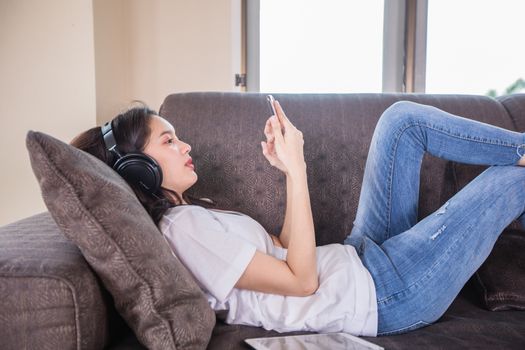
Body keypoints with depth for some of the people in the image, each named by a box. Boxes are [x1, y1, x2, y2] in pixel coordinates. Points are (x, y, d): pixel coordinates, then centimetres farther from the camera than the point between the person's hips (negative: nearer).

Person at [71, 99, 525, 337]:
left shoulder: (188, 212, 10)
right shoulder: (184, 228, -21)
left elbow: (283, 251, 8)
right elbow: (302, 280, -23)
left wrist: (289, 169, -3)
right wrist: (297, 169, -23)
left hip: (359, 257, 9)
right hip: (386, 294, -9)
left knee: (403, 118, 5)